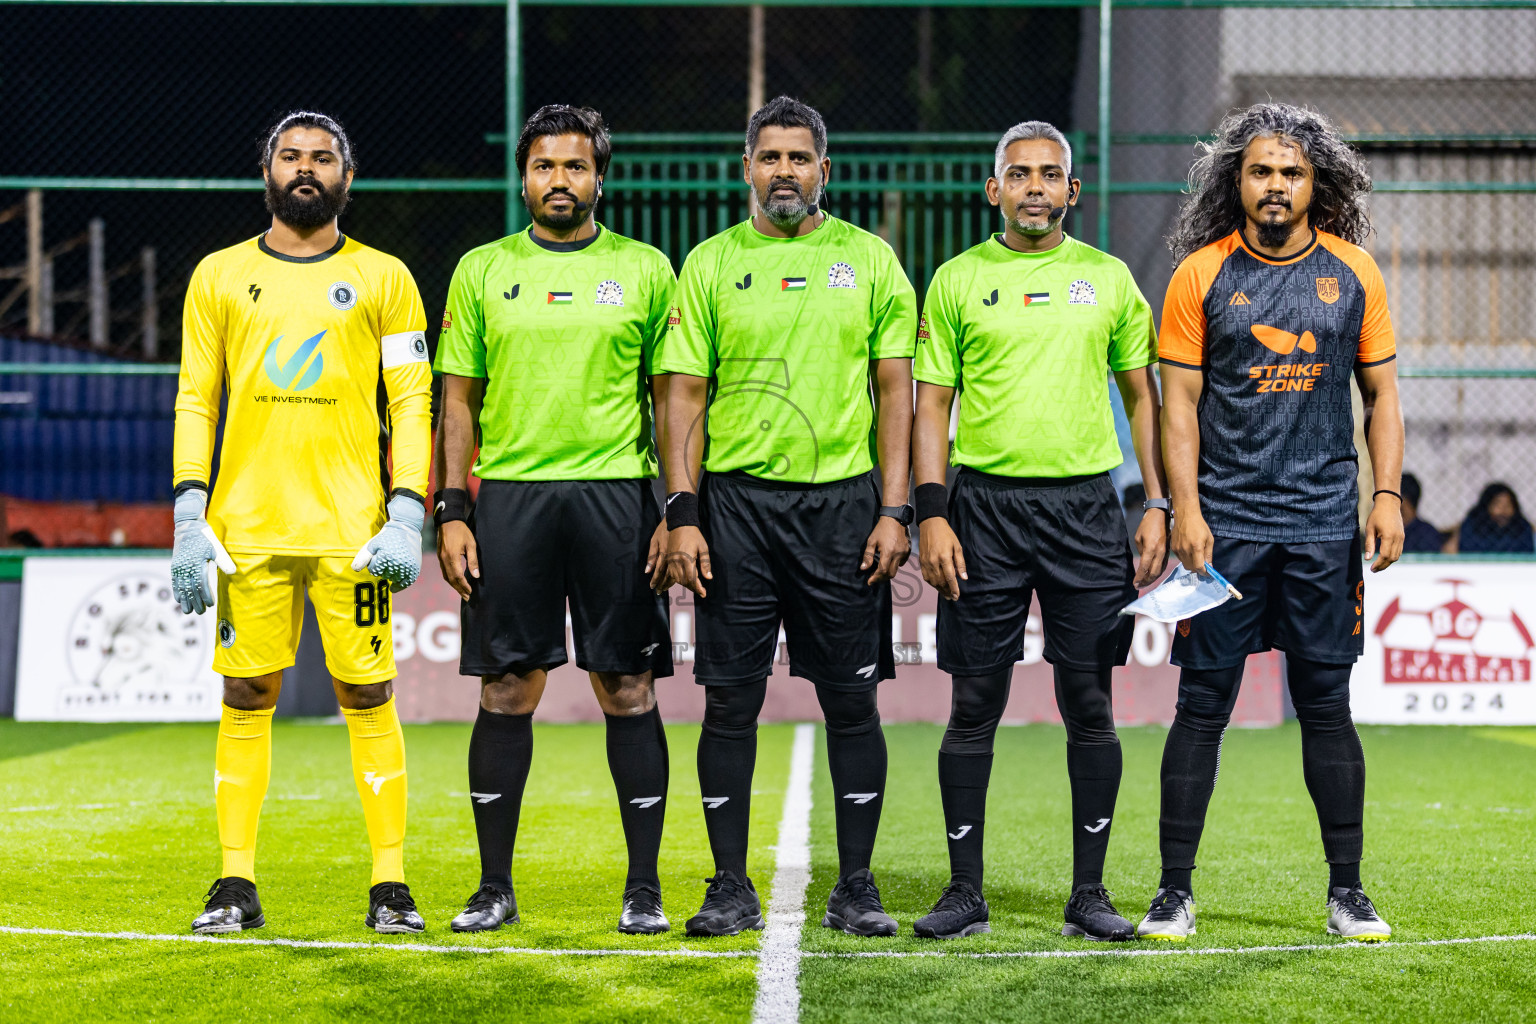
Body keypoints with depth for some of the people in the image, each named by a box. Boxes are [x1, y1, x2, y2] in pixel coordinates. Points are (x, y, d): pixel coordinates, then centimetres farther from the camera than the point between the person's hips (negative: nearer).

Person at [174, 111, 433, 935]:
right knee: (246, 698, 2)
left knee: (367, 696, -2)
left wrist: (406, 516, -7)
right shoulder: (220, 276, 11)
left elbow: (412, 402, 4)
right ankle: (236, 885, 8)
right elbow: (195, 401, 9)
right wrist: (189, 518, 0)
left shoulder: (383, 279, 7)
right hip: (246, 525, 1)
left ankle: (390, 886, 3)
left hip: (352, 526, -1)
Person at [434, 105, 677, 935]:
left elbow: (671, 398, 6)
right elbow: (459, 400, 9)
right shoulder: (484, 271, 9)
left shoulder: (644, 270, 6)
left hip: (615, 493, -1)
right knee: (506, 691, 2)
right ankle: (495, 887, 10)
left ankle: (645, 886, 7)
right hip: (510, 493, 1)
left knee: (628, 690, -1)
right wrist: (450, 511, 1)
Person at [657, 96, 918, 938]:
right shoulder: (711, 265, 6)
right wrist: (682, 514, -4)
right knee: (730, 700, 1)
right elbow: (684, 396, 5)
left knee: (851, 700, 2)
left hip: (841, 499, 0)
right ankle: (732, 889, 10)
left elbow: (896, 393, 5)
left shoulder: (869, 260, 6)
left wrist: (895, 511, -4)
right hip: (736, 500, 0)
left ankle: (855, 889, 10)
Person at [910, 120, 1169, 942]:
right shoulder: (958, 280, 5)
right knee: (974, 704, 0)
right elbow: (930, 402, 4)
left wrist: (1158, 505, 3)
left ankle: (1089, 892, 9)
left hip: (1085, 502, 1)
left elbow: (1142, 395, 12)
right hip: (986, 504, -1)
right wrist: (930, 512, -6)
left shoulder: (1107, 278, 9)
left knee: (1089, 705, 1)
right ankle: (965, 891, 8)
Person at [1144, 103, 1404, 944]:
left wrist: (1388, 495, 0)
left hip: (1323, 525, 1)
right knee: (1203, 704, 0)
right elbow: (1179, 401, 0)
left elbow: (1382, 393, 10)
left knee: (1326, 703, 5)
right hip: (1224, 524, -1)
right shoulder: (1202, 274, 1)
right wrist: (1184, 508, -9)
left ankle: (1347, 892, 13)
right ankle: (1175, 891, 7)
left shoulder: (1351, 273, 6)